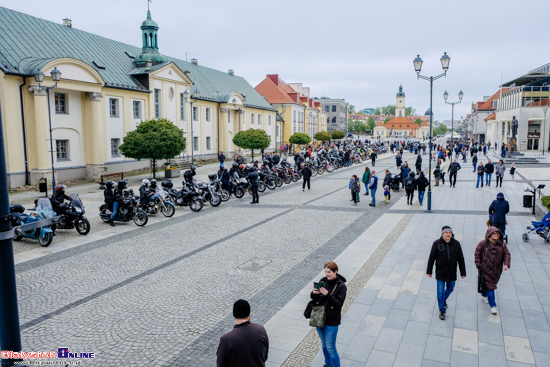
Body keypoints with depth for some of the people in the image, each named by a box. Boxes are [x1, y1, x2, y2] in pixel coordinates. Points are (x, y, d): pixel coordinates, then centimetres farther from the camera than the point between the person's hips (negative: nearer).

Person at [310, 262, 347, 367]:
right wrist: (314, 293, -21)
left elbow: (339, 304, -19)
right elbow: (315, 299, 2)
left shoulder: (341, 286, -14)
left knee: (330, 348, 0)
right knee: (324, 344, 22)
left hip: (332, 321, -5)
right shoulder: (323, 281, -1)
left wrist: (328, 295, -31)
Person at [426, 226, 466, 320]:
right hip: (440, 273, -2)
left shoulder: (456, 244, -5)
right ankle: (442, 311, 18)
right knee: (440, 292, 3)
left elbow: (461, 259, 3)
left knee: (450, 289, 21)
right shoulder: (436, 244, -11)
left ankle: (444, 299, 51)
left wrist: (463, 272, 5)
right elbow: (431, 258, -3)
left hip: (452, 273, 3)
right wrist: (429, 271, 0)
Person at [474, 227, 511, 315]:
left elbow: (507, 254, 3)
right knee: (490, 286, -5)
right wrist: (478, 265, -8)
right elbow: (477, 254, -2)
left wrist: (506, 264, -13)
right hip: (486, 270, -4)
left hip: (496, 270, 4)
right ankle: (493, 306, 1)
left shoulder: (502, 244, 2)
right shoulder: (483, 243, -9)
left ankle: (484, 295, 46)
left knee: (492, 284, 18)